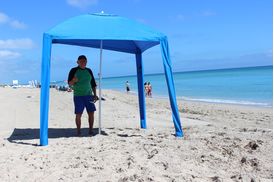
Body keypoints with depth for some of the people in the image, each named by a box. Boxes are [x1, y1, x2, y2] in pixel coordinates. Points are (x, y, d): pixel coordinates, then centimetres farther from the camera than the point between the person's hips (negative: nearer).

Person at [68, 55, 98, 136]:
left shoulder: (89, 71, 11)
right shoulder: (73, 70, 0)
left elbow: (93, 84, 15)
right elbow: (69, 84, -2)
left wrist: (95, 94, 8)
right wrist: (73, 81, -24)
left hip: (89, 95, 3)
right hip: (78, 96, -3)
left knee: (91, 113, 0)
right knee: (78, 114, -2)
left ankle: (90, 130, 10)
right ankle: (78, 131, 9)